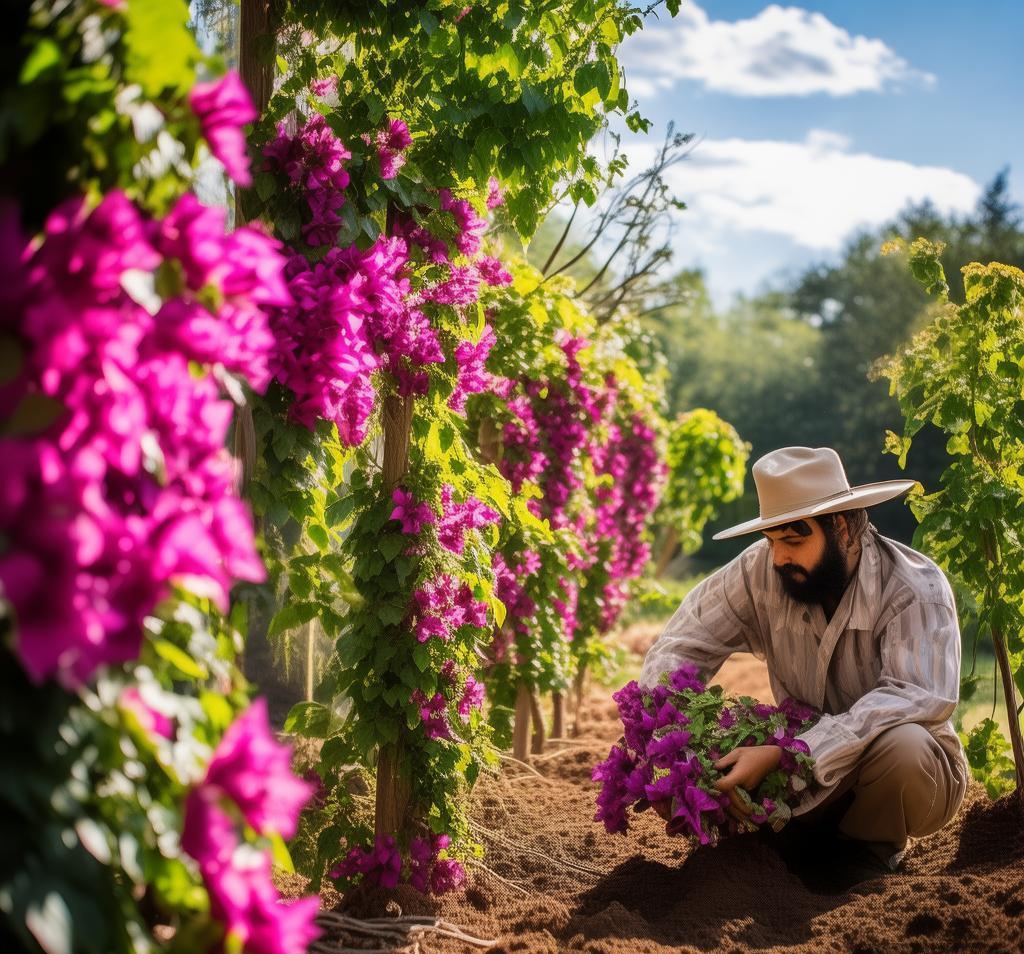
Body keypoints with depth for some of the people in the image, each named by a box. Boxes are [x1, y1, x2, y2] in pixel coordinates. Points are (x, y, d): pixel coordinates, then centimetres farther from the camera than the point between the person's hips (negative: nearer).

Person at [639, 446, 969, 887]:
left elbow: (919, 696, -35)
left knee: (901, 744, -37)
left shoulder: (916, 587, -22)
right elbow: (683, 645, -8)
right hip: (804, 772, 3)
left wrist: (785, 754, -42)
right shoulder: (761, 570, -12)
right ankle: (808, 849, 5)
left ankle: (873, 853, -4)